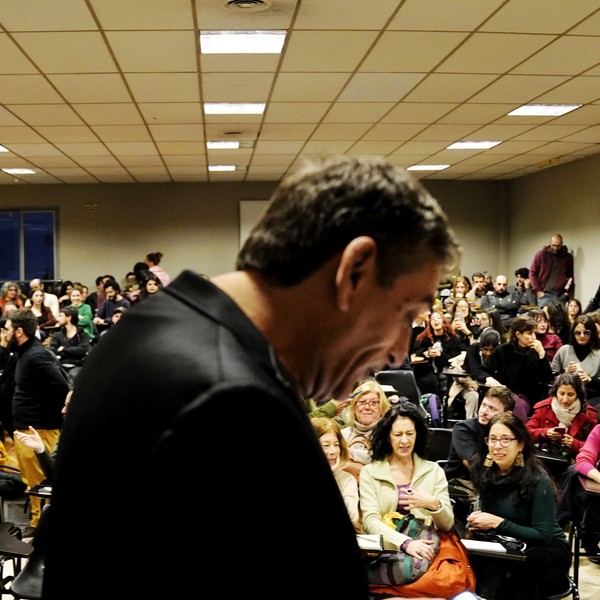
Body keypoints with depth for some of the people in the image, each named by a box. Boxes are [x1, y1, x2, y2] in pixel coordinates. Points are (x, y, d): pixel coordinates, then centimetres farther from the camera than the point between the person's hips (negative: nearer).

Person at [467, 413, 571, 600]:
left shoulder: (538, 480, -18)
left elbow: (543, 536, -19)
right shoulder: (485, 473, -2)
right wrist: (478, 520, -17)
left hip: (548, 550, -4)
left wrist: (498, 523, -26)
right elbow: (486, 511, 7)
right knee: (481, 560, -31)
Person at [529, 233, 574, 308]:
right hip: (545, 294, -2)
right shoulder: (541, 254, 1)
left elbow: (571, 276, 16)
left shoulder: (568, 257, 7)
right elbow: (532, 272, 3)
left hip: (561, 296, 2)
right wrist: (537, 290, -5)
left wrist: (569, 292, 4)